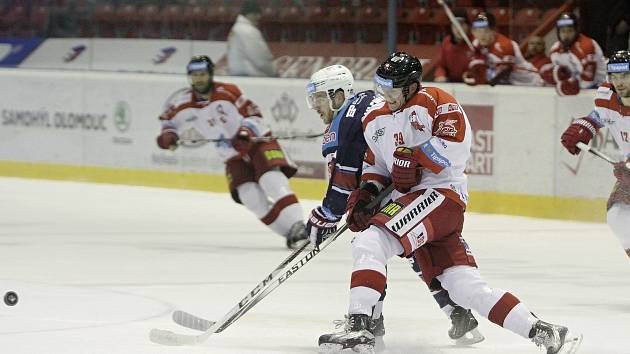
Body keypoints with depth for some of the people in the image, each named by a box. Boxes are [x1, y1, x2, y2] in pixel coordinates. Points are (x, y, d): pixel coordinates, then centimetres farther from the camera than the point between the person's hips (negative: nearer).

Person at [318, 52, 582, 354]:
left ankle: (358, 327, -30)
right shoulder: (375, 120, 20)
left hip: (442, 194, -8)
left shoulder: (434, 101, -4)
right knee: (465, 287, -3)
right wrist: (365, 192, 11)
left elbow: (456, 141, -17)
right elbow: (375, 164, 29)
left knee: (371, 243, -25)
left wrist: (415, 157, -18)